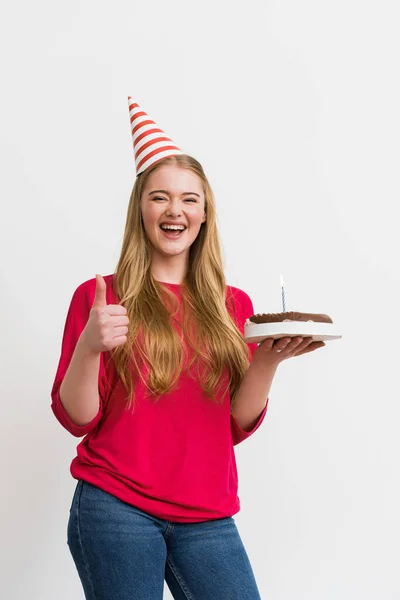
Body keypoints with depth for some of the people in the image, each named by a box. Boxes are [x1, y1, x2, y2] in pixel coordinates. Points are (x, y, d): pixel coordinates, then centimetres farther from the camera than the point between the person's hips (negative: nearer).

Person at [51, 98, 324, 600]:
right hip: (116, 508, -2)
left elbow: (238, 425, 6)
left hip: (206, 519, 3)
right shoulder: (99, 297, 0)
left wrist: (268, 361, -10)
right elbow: (77, 419, -3)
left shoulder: (233, 306, 8)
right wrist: (89, 347, -20)